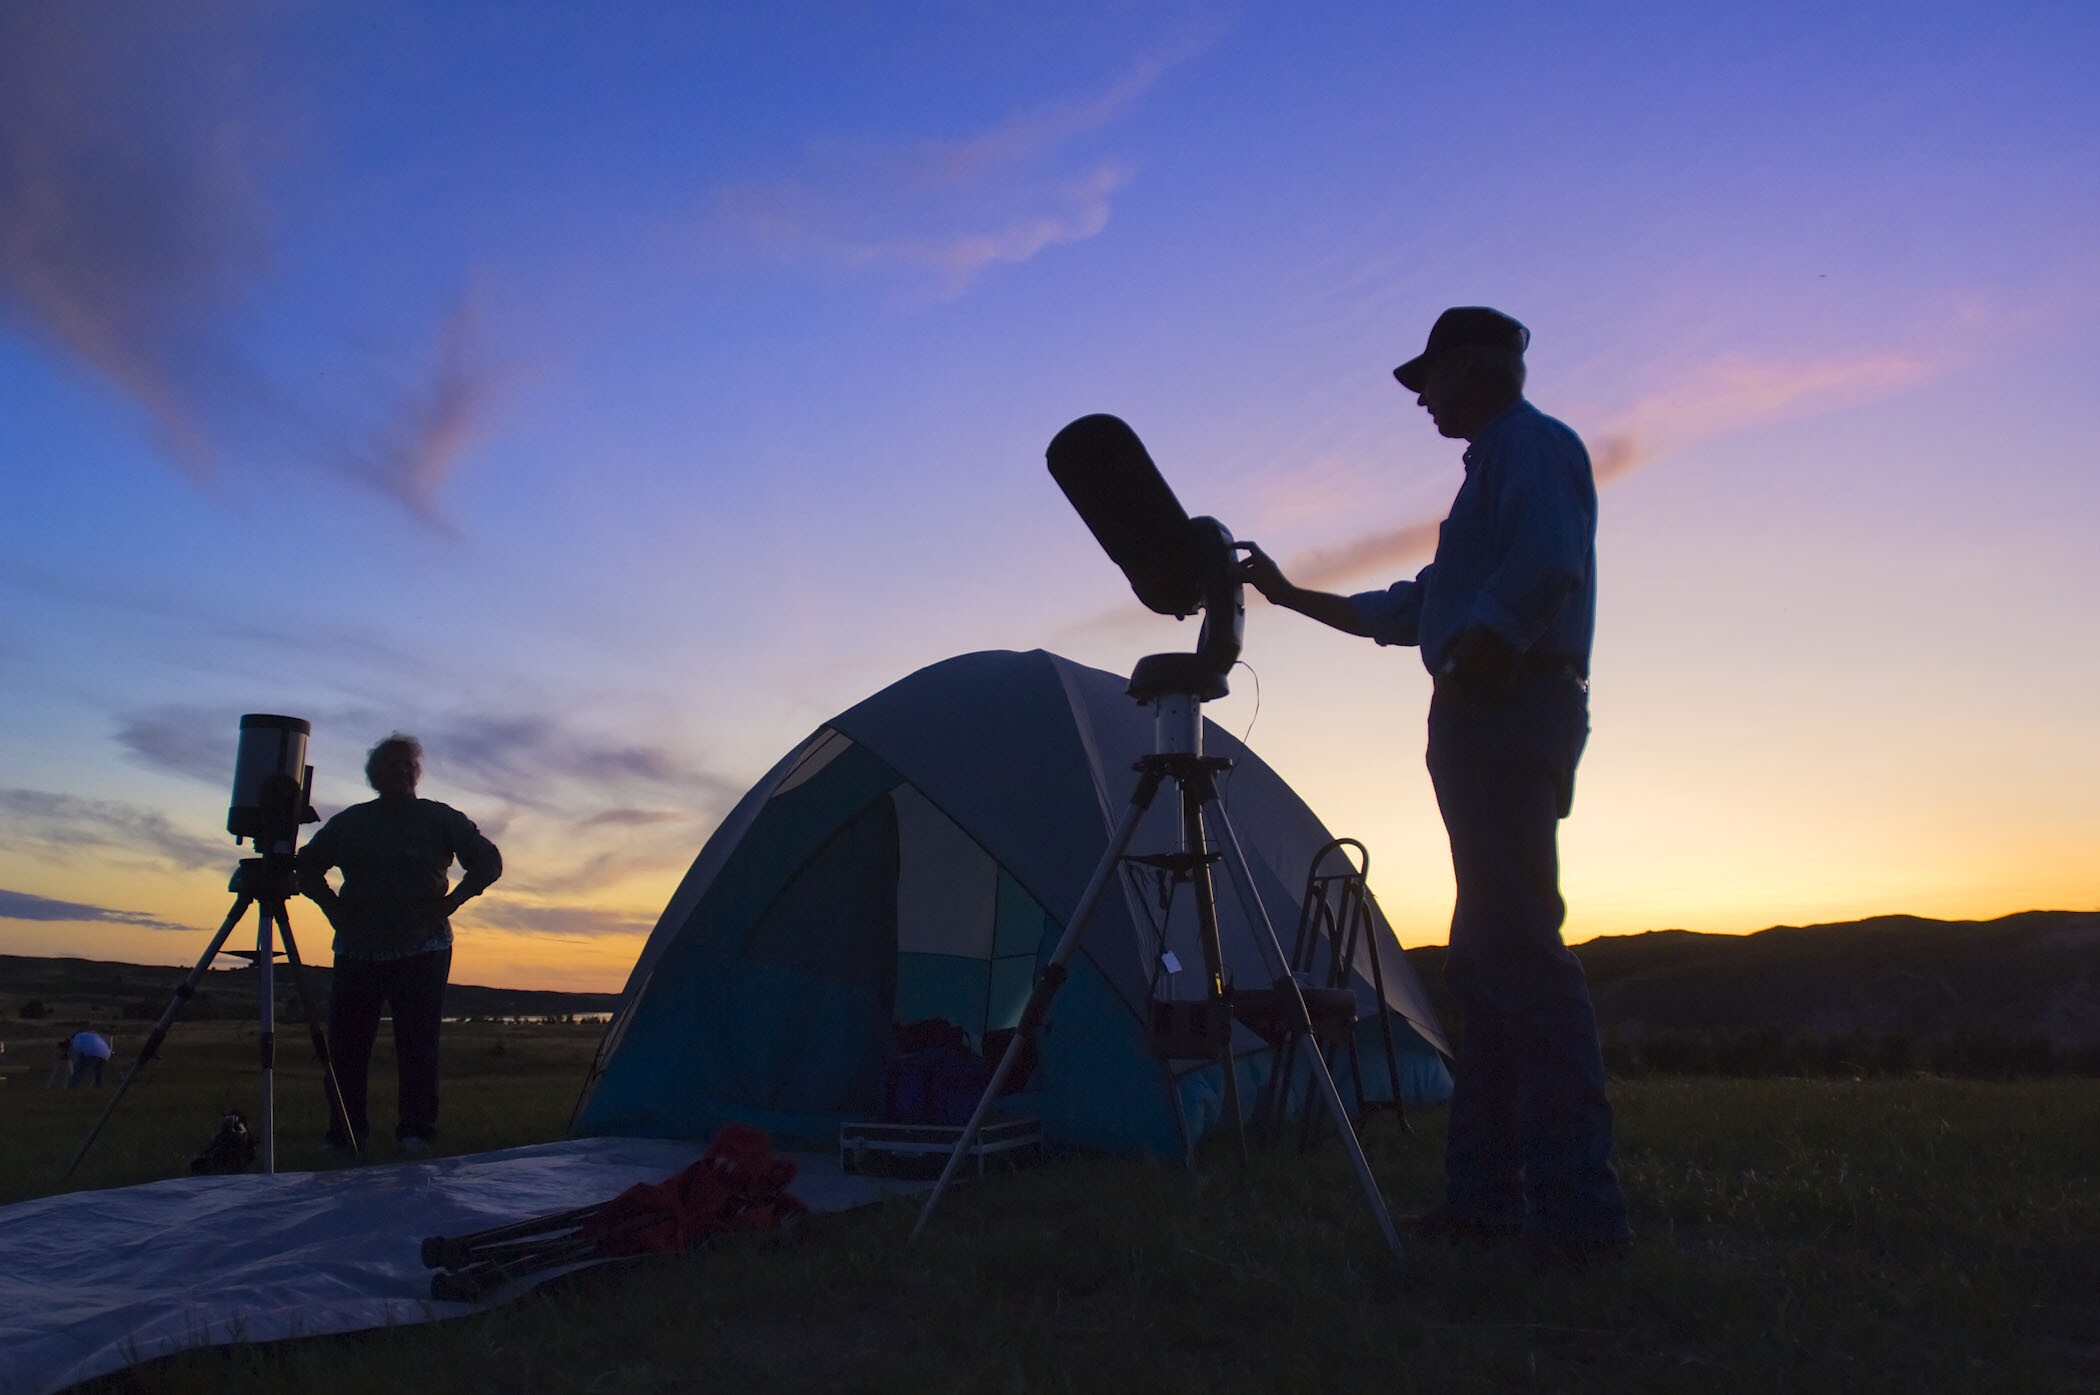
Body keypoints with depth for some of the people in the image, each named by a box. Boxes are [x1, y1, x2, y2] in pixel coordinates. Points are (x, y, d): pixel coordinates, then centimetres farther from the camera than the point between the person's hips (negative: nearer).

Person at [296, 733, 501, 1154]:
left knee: (418, 1043, -4)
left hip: (423, 953, -2)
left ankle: (416, 1131, 1)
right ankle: (344, 1132, 10)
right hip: (357, 952, 3)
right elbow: (307, 866, 23)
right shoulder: (350, 821, 11)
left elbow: (488, 861, 7)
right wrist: (332, 905, 8)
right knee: (346, 1044, 1)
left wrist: (450, 902, -2)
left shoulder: (440, 819, 5)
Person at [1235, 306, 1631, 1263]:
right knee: (1487, 953, 8)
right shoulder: (1499, 463, 29)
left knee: (1519, 944, -14)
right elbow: (1413, 611, 32)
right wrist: (1289, 595, 35)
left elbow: (1547, 565, -21)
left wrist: (1478, 658, -18)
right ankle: (1486, 1197, 13)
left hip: (1504, 710, -10)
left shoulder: (1530, 444, -1)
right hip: (1494, 726, 10)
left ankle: (1576, 1210, -12)